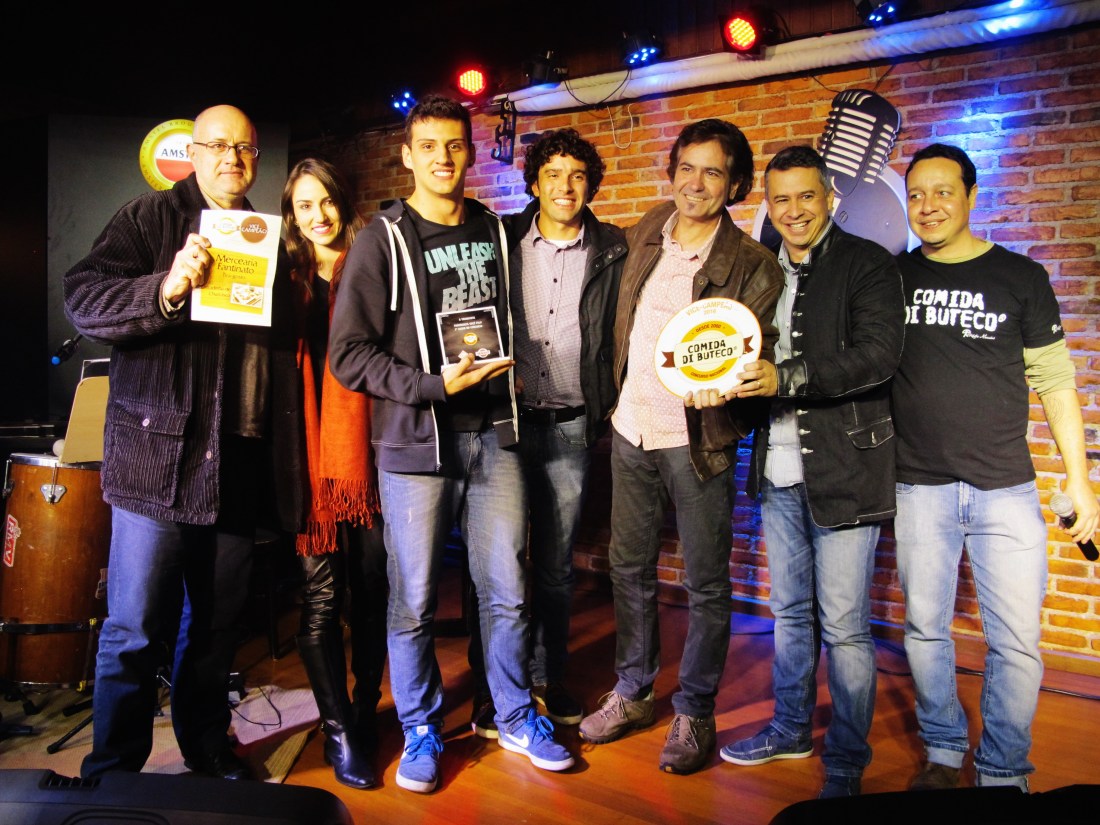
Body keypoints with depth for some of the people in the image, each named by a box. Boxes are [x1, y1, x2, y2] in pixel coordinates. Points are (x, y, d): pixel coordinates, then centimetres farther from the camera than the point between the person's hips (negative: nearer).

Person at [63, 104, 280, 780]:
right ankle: (111, 775, 19)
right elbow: (84, 302, -10)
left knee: (218, 626, 14)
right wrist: (166, 289, -25)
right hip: (157, 460, -4)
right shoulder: (148, 219, 2)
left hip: (237, 467, 5)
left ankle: (208, 748, 32)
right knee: (136, 634, 1)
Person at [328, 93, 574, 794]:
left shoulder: (497, 232, 11)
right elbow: (349, 353, -9)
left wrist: (511, 380, 8)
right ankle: (421, 730, 26)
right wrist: (436, 384, -17)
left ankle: (518, 718, 29)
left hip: (494, 437, 3)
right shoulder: (383, 241, -3)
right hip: (416, 444, -3)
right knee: (415, 601, 5)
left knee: (507, 593, 10)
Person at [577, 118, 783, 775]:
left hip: (698, 442, -5)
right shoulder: (648, 232, 6)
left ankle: (694, 714, 24)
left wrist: (722, 386, -30)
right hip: (632, 430, 5)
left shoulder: (752, 266, -10)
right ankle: (633, 693, 33)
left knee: (706, 584, 6)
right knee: (629, 568, 15)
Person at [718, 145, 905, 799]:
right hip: (779, 473, 6)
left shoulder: (867, 264, -5)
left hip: (844, 470, -6)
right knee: (790, 612, 18)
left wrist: (787, 378, -26)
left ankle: (846, 763, 19)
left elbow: (879, 354, -18)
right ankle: (791, 730, 36)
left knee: (844, 627, 1)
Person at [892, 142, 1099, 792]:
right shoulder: (893, 276, 5)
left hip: (1005, 490, -1)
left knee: (1017, 641, 0)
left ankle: (1003, 775, 18)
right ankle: (943, 752, 29)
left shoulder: (1020, 276, 3)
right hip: (920, 488, 1)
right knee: (925, 628, 10)